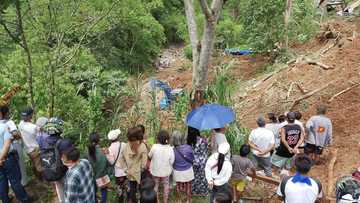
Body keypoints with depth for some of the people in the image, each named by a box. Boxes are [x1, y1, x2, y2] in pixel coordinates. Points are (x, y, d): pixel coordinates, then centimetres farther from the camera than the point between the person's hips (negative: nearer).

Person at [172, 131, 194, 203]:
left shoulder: (173, 150, -28)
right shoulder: (188, 147, -22)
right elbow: (192, 158, -5)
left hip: (178, 172, -1)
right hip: (188, 171, 1)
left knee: (179, 186, 23)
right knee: (188, 186, 23)